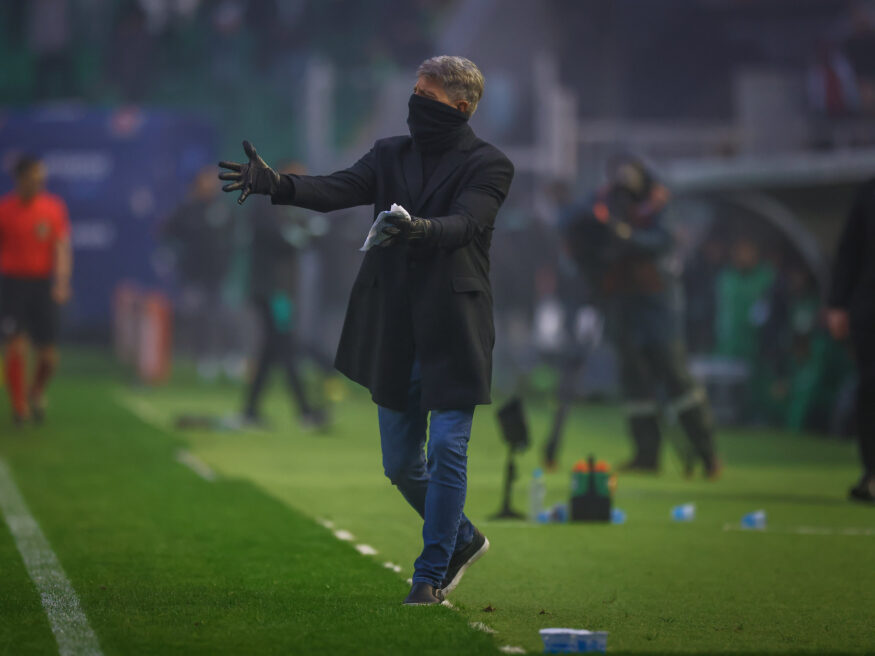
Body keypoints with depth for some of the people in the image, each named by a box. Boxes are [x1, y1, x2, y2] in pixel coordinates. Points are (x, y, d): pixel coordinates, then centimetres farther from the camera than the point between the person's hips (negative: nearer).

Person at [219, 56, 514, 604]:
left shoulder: (488, 165, -4)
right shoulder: (391, 154, 10)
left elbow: (465, 222, -21)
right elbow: (340, 189, -6)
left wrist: (419, 229, -43)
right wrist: (277, 185, -24)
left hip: (455, 332, -5)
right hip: (394, 333, 5)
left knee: (447, 451, -7)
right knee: (401, 463, 11)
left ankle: (433, 571, 4)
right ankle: (462, 539, 33)